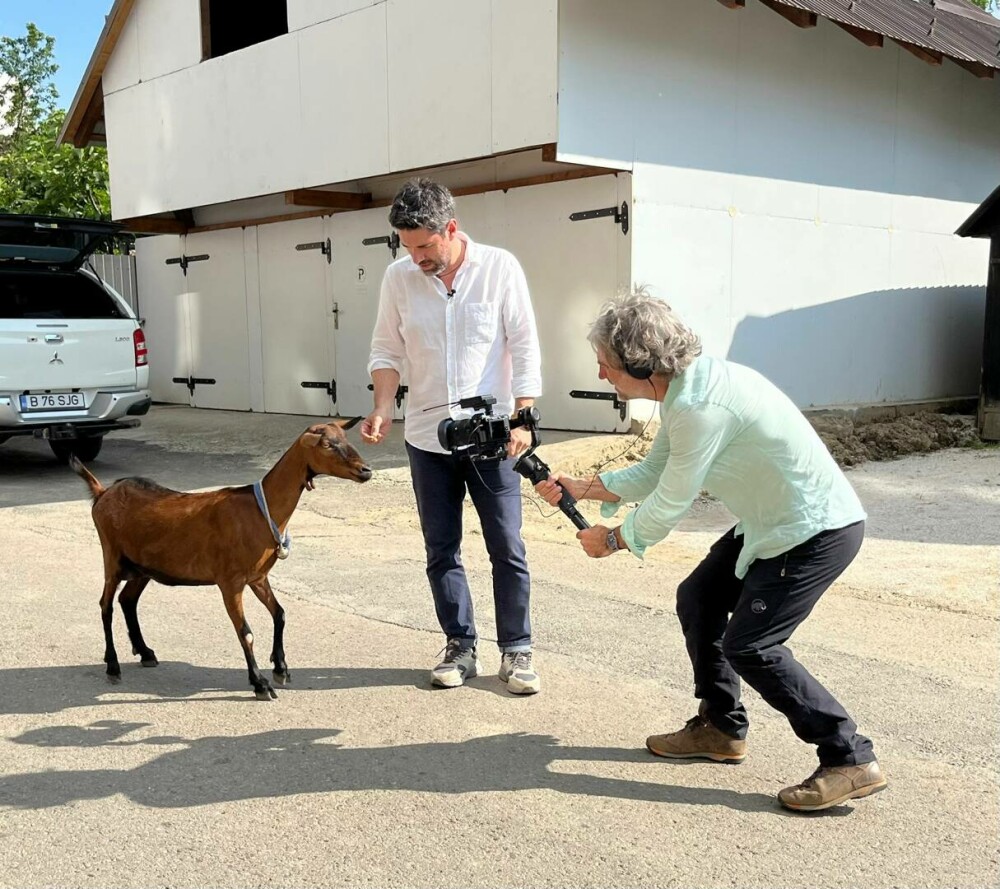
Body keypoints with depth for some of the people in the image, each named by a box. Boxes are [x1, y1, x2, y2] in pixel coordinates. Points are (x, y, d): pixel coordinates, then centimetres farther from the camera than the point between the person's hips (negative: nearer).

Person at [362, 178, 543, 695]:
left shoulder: (499, 268, -7)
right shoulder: (399, 278, 0)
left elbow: (525, 349, -7)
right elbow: (386, 351, 6)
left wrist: (522, 419, -15)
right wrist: (382, 409, -10)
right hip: (427, 438, 3)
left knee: (507, 549, 3)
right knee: (441, 551, 9)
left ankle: (516, 651, 16)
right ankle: (460, 647, 23)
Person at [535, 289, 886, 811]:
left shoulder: (699, 406, -28)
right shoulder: (684, 387, 3)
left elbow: (667, 506, -19)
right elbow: (653, 472, 15)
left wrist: (611, 541, -3)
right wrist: (580, 488, 10)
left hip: (819, 531, -10)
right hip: (771, 523, 10)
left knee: (749, 646, -10)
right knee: (697, 599, 14)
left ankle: (851, 761, 1)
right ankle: (720, 729, 29)